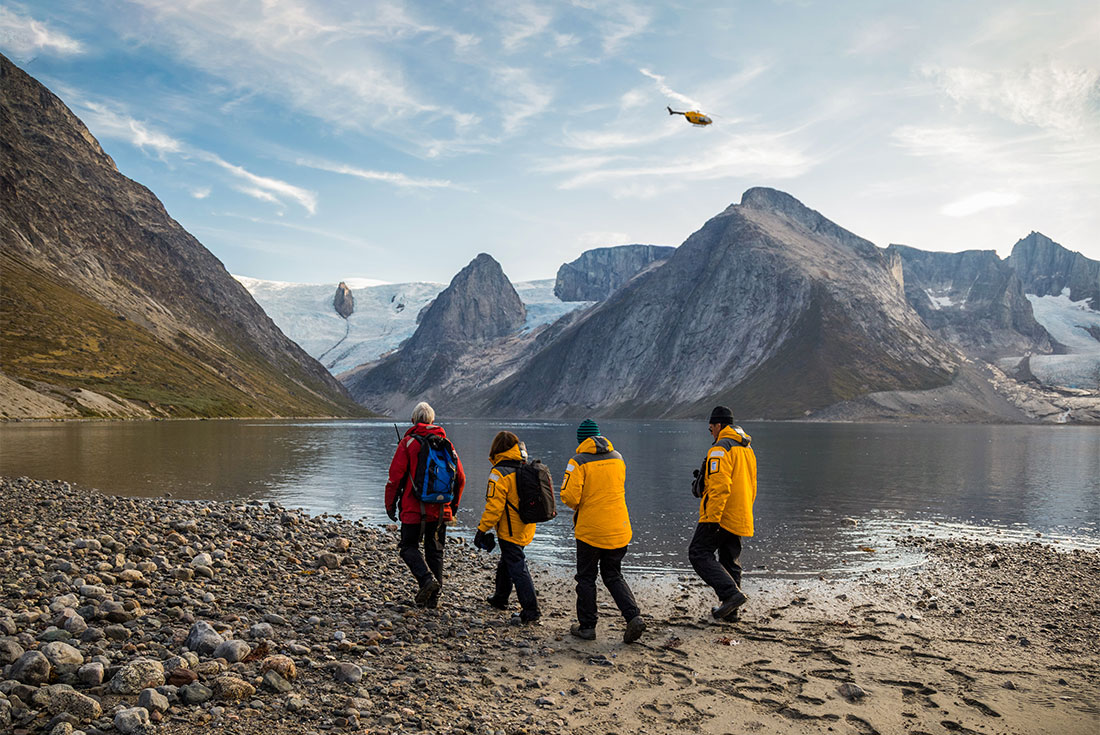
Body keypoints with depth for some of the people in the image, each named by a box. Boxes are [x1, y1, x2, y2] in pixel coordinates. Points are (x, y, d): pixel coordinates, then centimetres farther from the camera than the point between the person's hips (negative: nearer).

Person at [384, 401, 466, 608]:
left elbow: (396, 476, -9)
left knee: (409, 546, 8)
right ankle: (432, 598, 15)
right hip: (441, 510, 4)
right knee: (435, 550, 12)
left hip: (414, 508, -4)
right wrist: (454, 504, 20)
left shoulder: (408, 442, -6)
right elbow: (460, 477, 9)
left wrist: (390, 503, 1)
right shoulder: (446, 443, 6)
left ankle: (427, 578, -15)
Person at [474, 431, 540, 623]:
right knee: (506, 562, 24)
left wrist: (482, 530, -14)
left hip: (510, 531, -8)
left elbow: (494, 506, -21)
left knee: (517, 569, -4)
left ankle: (530, 611, -4)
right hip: (526, 528, 8)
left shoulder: (499, 473, -18)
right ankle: (500, 598, 39)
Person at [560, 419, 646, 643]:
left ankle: (587, 626, 16)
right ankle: (634, 616, 0)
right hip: (618, 529, 5)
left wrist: (578, 506, 4)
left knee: (586, 578, 11)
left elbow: (569, 496, -18)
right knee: (613, 576, 16)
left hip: (590, 530, -5)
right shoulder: (618, 458, 7)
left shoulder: (579, 461, -12)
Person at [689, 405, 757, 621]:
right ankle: (730, 610, 17)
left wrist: (712, 518, -23)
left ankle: (731, 593, -16)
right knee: (730, 561, 15)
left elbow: (720, 486, -23)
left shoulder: (720, 449, -14)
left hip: (720, 516, -9)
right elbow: (751, 487, 23)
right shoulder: (747, 449, 17)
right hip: (739, 519, 9)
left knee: (699, 554, -5)